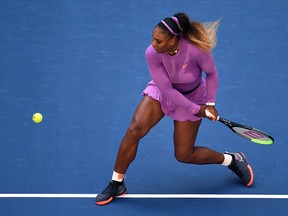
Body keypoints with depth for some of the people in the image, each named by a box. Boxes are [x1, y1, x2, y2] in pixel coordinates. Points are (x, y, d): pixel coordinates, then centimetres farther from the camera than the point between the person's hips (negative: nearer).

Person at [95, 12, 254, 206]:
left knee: (184, 155, 2)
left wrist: (210, 103, -16)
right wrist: (198, 110, -23)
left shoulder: (197, 50, -34)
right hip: (162, 91, 2)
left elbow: (211, 73, -12)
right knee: (134, 130, -19)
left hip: (192, 97, -2)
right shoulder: (152, 54, -29)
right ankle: (117, 184, -2)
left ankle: (232, 160, 28)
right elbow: (167, 89, -25)